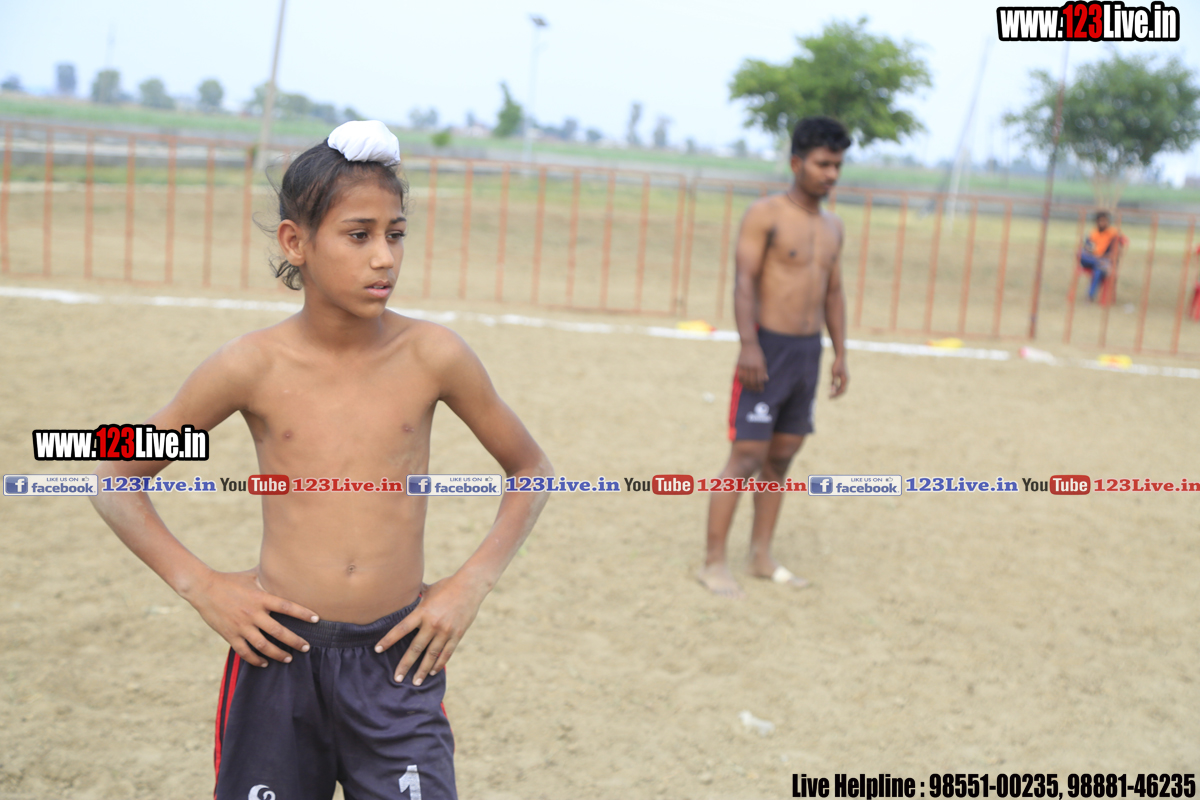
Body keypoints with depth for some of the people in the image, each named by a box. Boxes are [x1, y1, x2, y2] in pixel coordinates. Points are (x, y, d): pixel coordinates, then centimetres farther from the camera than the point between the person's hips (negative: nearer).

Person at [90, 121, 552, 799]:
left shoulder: (432, 355, -6)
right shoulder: (253, 367, -6)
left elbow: (531, 469, 9)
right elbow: (114, 477, 6)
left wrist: (472, 585, 0)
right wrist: (199, 584, -3)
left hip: (398, 662, 0)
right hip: (279, 653, 0)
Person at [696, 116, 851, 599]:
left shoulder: (832, 227, 14)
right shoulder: (765, 215, -8)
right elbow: (745, 282, -15)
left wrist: (840, 354, 12)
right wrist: (749, 345, -25)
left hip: (809, 351, 7)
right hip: (768, 348, -7)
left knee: (781, 458, 12)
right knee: (747, 456, -9)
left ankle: (761, 557, 21)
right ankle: (714, 563, -2)